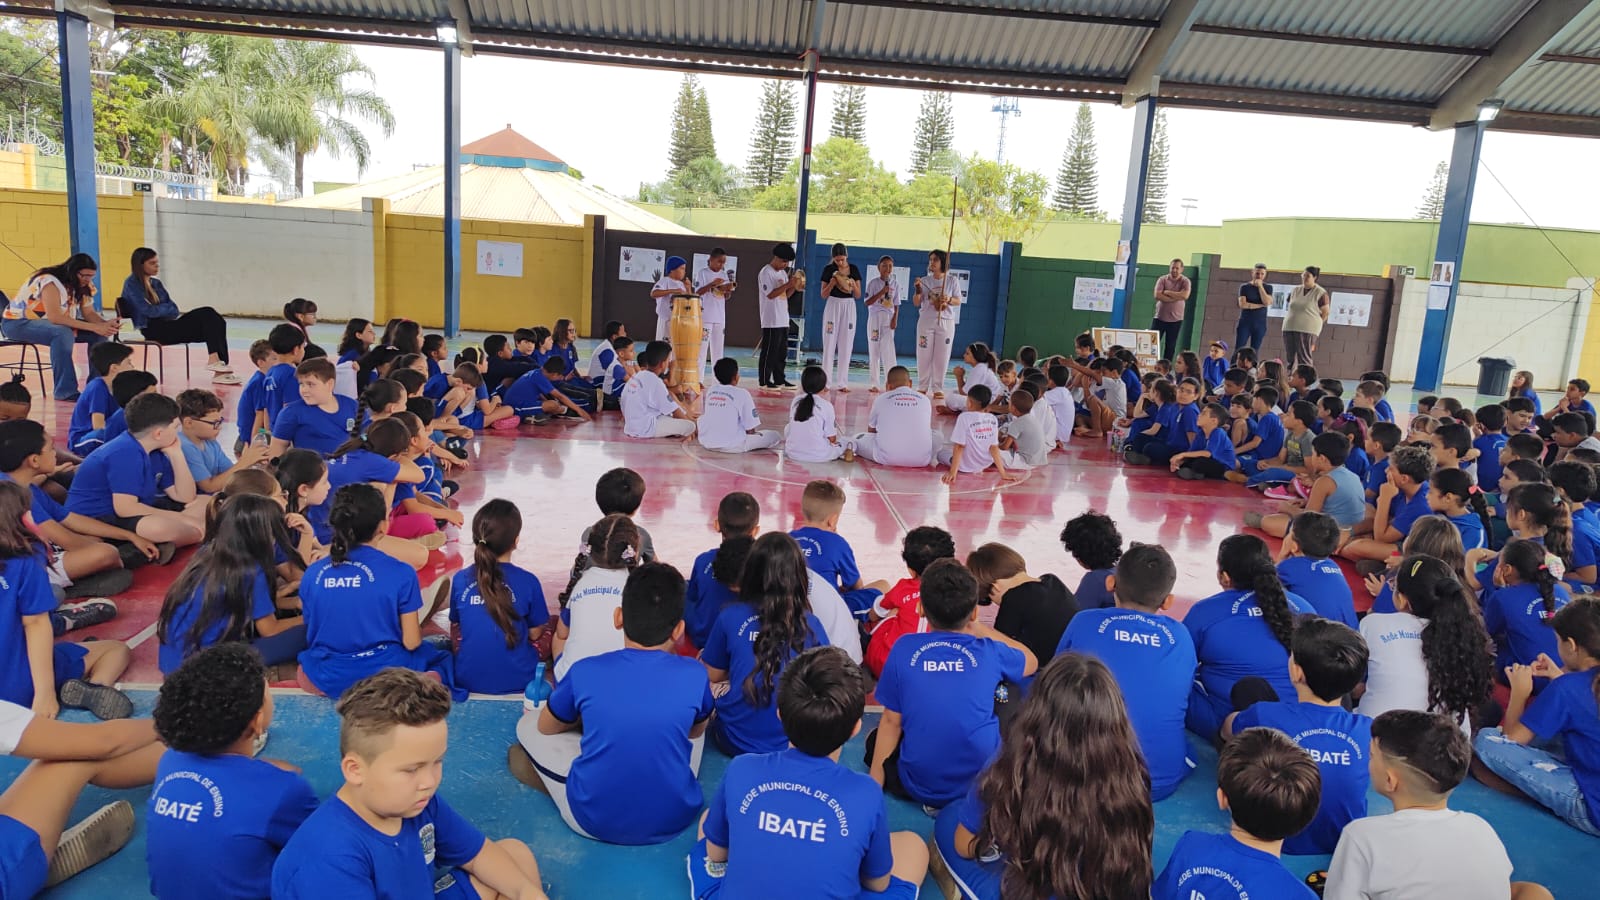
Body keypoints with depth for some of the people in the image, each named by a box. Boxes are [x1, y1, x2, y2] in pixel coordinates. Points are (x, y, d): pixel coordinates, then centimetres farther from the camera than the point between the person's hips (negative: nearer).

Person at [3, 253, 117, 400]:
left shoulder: (83, 286, -2)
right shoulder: (50, 282, -27)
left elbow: (89, 313, -3)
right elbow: (54, 317, -37)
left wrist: (105, 324, -26)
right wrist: (94, 327, -40)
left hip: (44, 323, 8)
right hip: (17, 322, -8)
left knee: (99, 334, -10)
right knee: (63, 333, -38)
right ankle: (66, 392, -35)